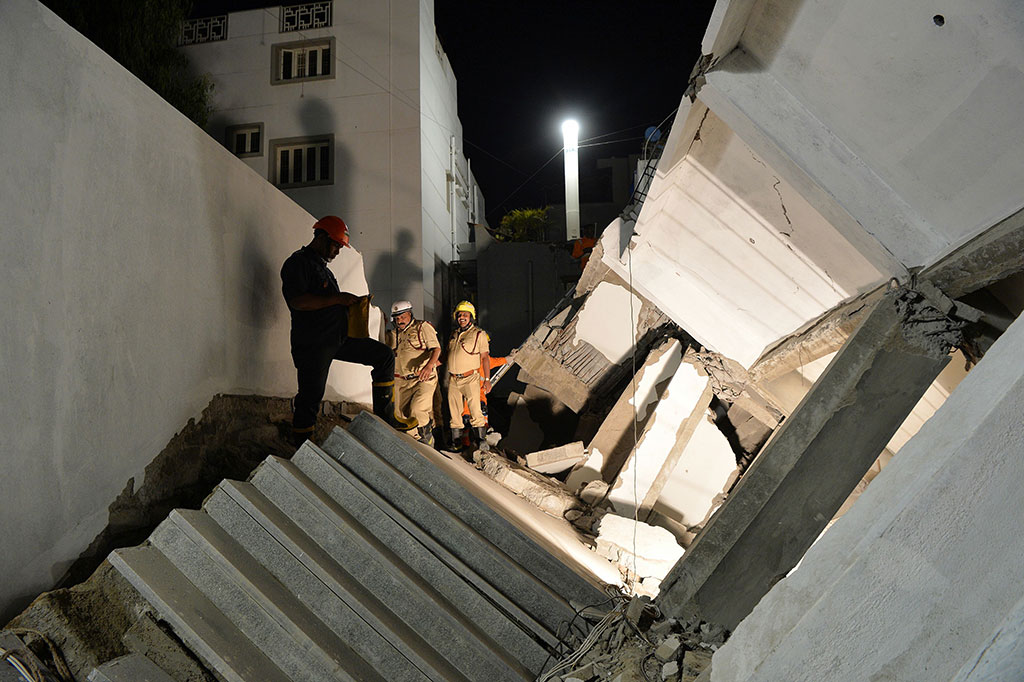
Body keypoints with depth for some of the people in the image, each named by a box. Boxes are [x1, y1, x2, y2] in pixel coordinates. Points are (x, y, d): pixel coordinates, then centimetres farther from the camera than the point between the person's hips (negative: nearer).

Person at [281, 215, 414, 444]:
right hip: (313, 343, -9)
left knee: (384, 355, 5)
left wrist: (350, 302, 13)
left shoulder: (322, 267, 23)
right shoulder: (298, 263, -8)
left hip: (339, 339, 9)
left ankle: (385, 416, 6)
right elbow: (296, 301, -23)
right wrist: (338, 298, -18)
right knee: (310, 398, -7)